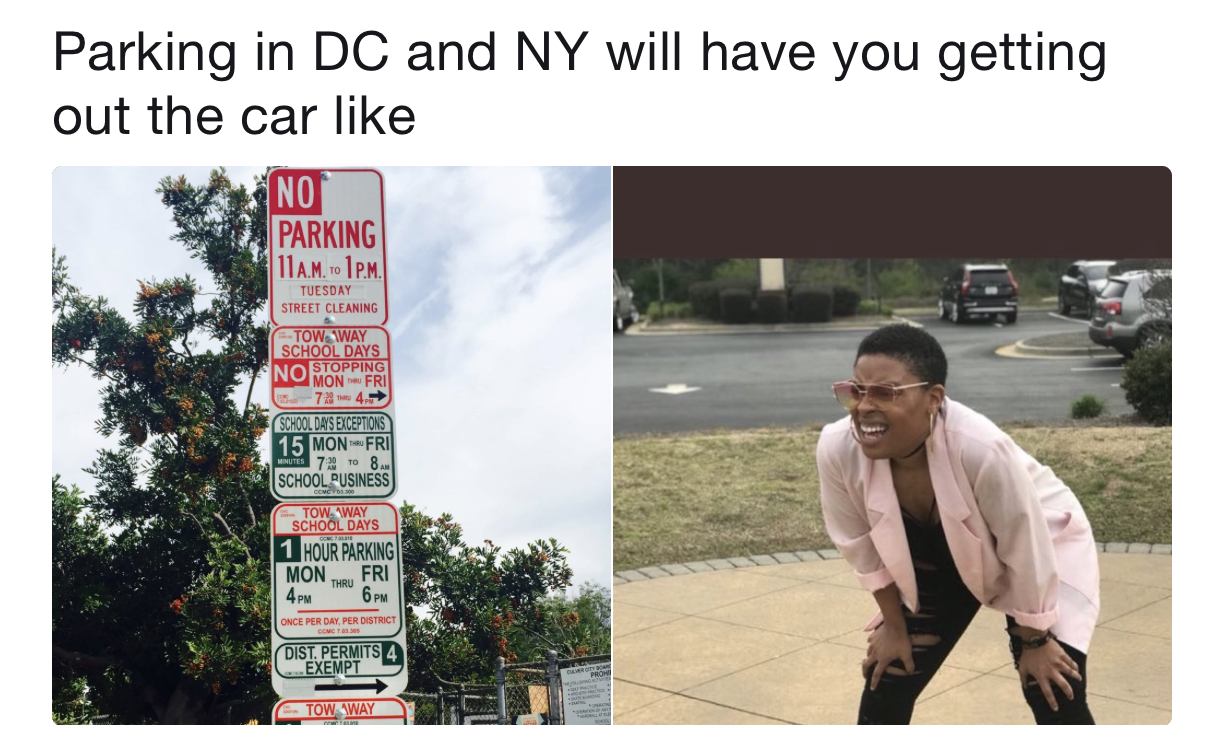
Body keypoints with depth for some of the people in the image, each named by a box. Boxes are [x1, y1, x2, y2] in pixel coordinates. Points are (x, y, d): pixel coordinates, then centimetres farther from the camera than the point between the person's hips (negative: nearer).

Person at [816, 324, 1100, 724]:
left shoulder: (982, 449, -43)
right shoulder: (837, 449, -31)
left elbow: (1027, 550, -25)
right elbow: (864, 548, -10)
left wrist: (1034, 641, -11)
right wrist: (894, 626, 0)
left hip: (1042, 548, -3)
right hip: (937, 556, 4)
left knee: (1055, 697, -10)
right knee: (885, 684, 3)